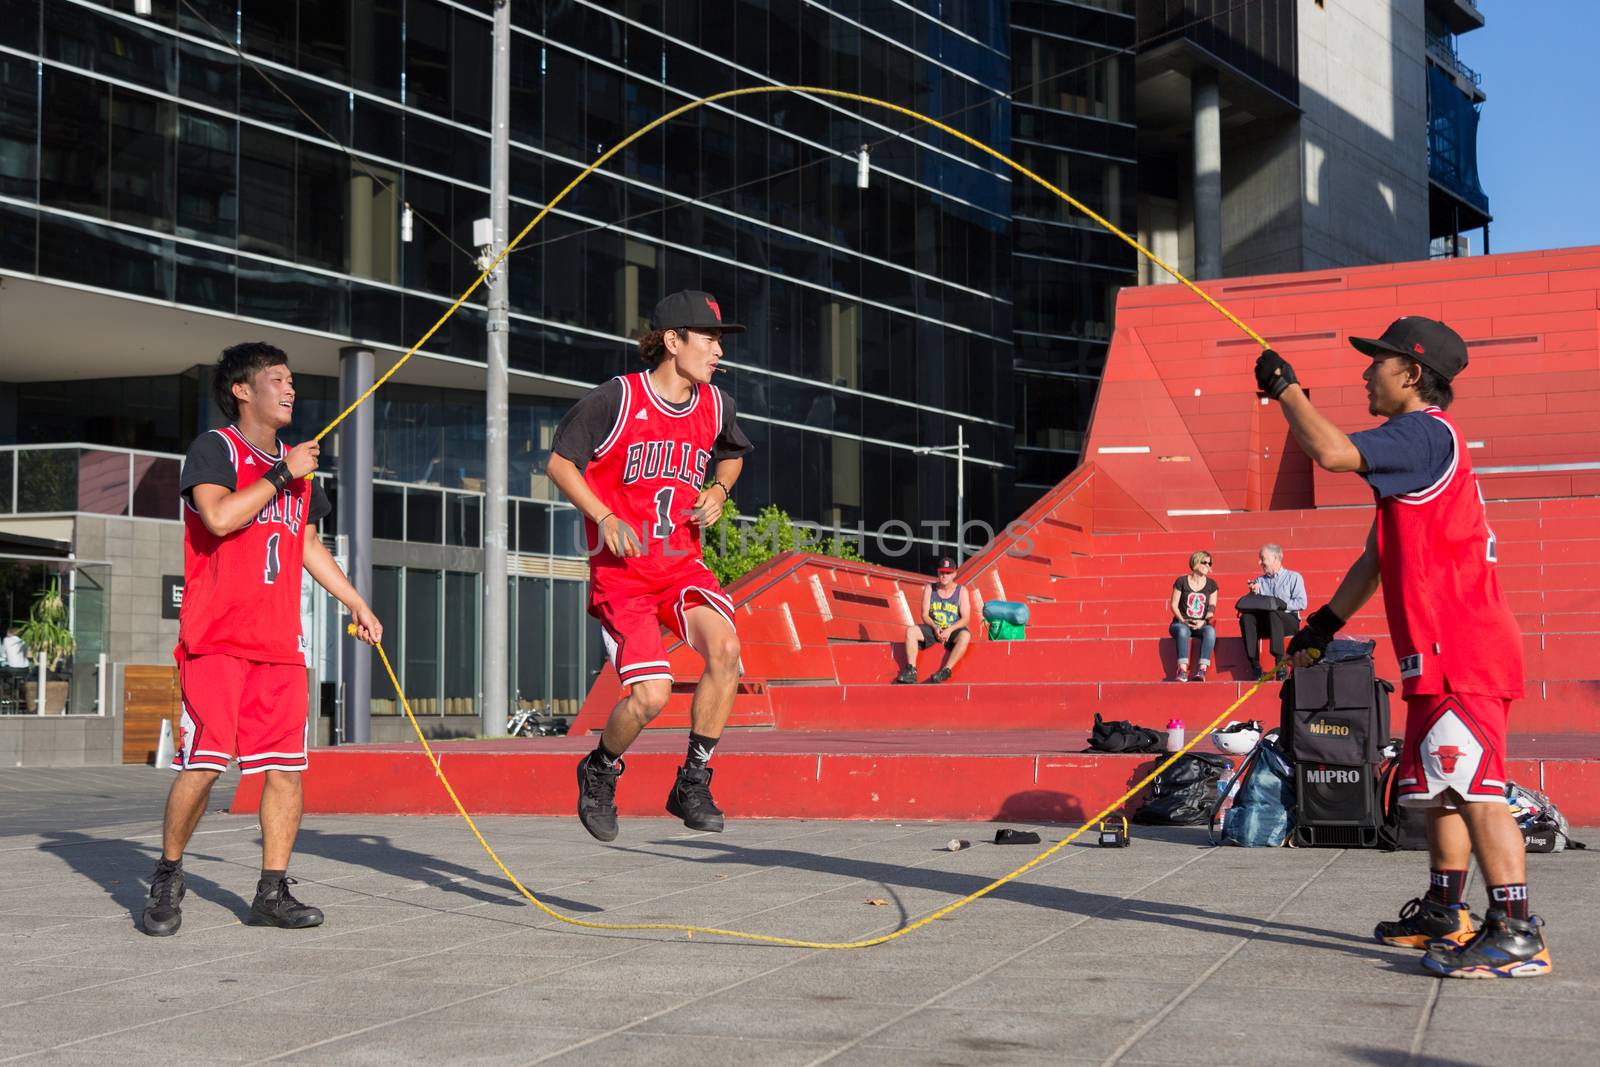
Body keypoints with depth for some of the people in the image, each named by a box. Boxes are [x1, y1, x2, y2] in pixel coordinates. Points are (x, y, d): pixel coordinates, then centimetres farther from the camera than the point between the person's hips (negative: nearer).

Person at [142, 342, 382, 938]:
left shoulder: (297, 465, 18)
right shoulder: (214, 448, -3)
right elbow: (219, 516, -21)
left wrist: (356, 602, 26)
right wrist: (282, 475, -13)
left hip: (280, 642, 6)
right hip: (215, 640, -6)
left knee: (287, 767, 1)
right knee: (202, 766, -11)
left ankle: (272, 893, 9)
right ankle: (168, 876, 10)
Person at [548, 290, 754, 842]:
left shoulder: (715, 405, 6)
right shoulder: (616, 399, -10)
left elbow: (731, 454, 28)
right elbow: (560, 462, -2)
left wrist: (718, 491, 6)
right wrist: (604, 518, -14)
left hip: (684, 565, 4)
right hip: (621, 572, -4)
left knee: (725, 647, -24)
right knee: (651, 694, -17)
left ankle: (693, 783, -8)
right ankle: (599, 773, 16)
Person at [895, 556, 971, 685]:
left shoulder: (961, 591, -1)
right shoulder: (929, 588, 5)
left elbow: (965, 619, -7)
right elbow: (925, 614, 1)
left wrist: (949, 630, -23)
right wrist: (935, 627, -19)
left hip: (953, 629, -3)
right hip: (933, 628, 3)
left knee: (965, 636, -36)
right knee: (910, 631, -22)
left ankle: (945, 671, -39)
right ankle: (911, 671, -29)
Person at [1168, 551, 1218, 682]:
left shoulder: (1211, 585, 11)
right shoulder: (1182, 581, 3)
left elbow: (1212, 608, 5)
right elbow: (1173, 604, 0)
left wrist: (1203, 622, -15)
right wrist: (1183, 621, -16)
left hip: (1201, 625, 2)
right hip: (1181, 623, -2)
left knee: (1210, 630, -34)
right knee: (1183, 630, -39)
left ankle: (1202, 669, -41)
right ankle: (1182, 670, -46)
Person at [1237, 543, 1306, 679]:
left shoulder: (1293, 577, 11)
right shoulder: (1259, 581, 22)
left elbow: (1301, 604, -4)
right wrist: (1254, 593, -4)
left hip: (1288, 620, -3)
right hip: (1264, 622, 4)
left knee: (1273, 614, -38)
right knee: (1246, 617, -28)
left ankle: (1281, 663, -43)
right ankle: (1255, 665, -35)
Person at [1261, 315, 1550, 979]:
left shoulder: (1427, 433, -11)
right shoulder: (1421, 442, 22)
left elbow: (1332, 451, -26)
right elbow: (1379, 555, 27)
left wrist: (1285, 388, -10)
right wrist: (1327, 623, 26)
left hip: (1461, 649, -11)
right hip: (1443, 651, 11)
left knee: (1474, 786, -14)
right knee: (1441, 786, 17)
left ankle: (1516, 934, -15)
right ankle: (1444, 916, 27)